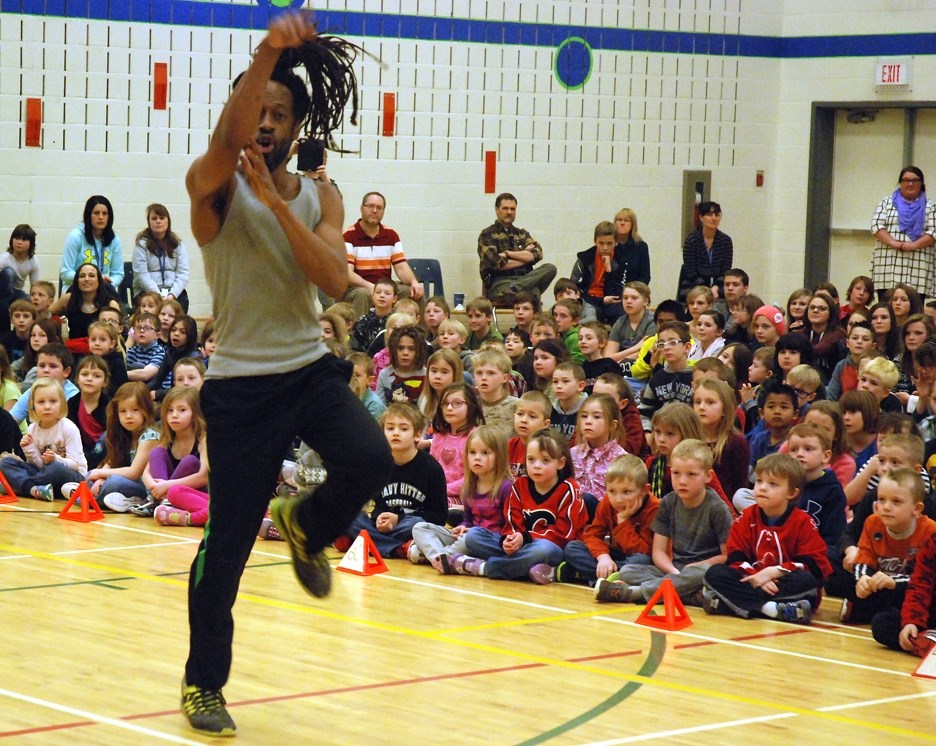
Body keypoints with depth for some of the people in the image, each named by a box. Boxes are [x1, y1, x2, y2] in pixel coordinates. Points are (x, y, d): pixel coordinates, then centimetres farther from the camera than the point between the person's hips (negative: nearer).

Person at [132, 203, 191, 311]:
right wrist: (159, 296, -19)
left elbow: (183, 273, 3)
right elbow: (141, 275, -7)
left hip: (173, 291, 3)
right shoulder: (142, 244, 3)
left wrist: (172, 294, -14)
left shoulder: (177, 243, 12)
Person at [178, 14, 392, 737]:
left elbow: (335, 279, -11)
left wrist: (276, 202, -19)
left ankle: (307, 527, 9)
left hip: (312, 369, 3)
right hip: (241, 383, -3)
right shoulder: (214, 185, -7)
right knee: (227, 546, -1)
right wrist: (269, 52, -41)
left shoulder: (318, 197, 6)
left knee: (371, 460, -26)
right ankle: (203, 683, 19)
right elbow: (227, 138, -32)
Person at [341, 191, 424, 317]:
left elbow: (401, 268, 7)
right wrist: (370, 286, -31)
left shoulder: (391, 235, 11)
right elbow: (347, 273, -15)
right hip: (356, 288, -5)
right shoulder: (349, 236, -6)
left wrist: (414, 282, -15)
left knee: (413, 292, -17)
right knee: (362, 295, -37)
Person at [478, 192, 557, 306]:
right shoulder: (487, 235, 9)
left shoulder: (522, 234, 25)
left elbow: (537, 254, 6)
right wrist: (524, 255, 3)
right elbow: (495, 263, -7)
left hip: (524, 280, 7)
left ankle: (514, 289, -33)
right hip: (499, 282, -7)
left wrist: (508, 254, -4)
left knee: (550, 268, -27)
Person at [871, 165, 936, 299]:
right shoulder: (887, 202, 15)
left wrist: (914, 245, -14)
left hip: (918, 267, -1)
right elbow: (876, 225, 3)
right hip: (888, 264, 1)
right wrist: (893, 243, -13)